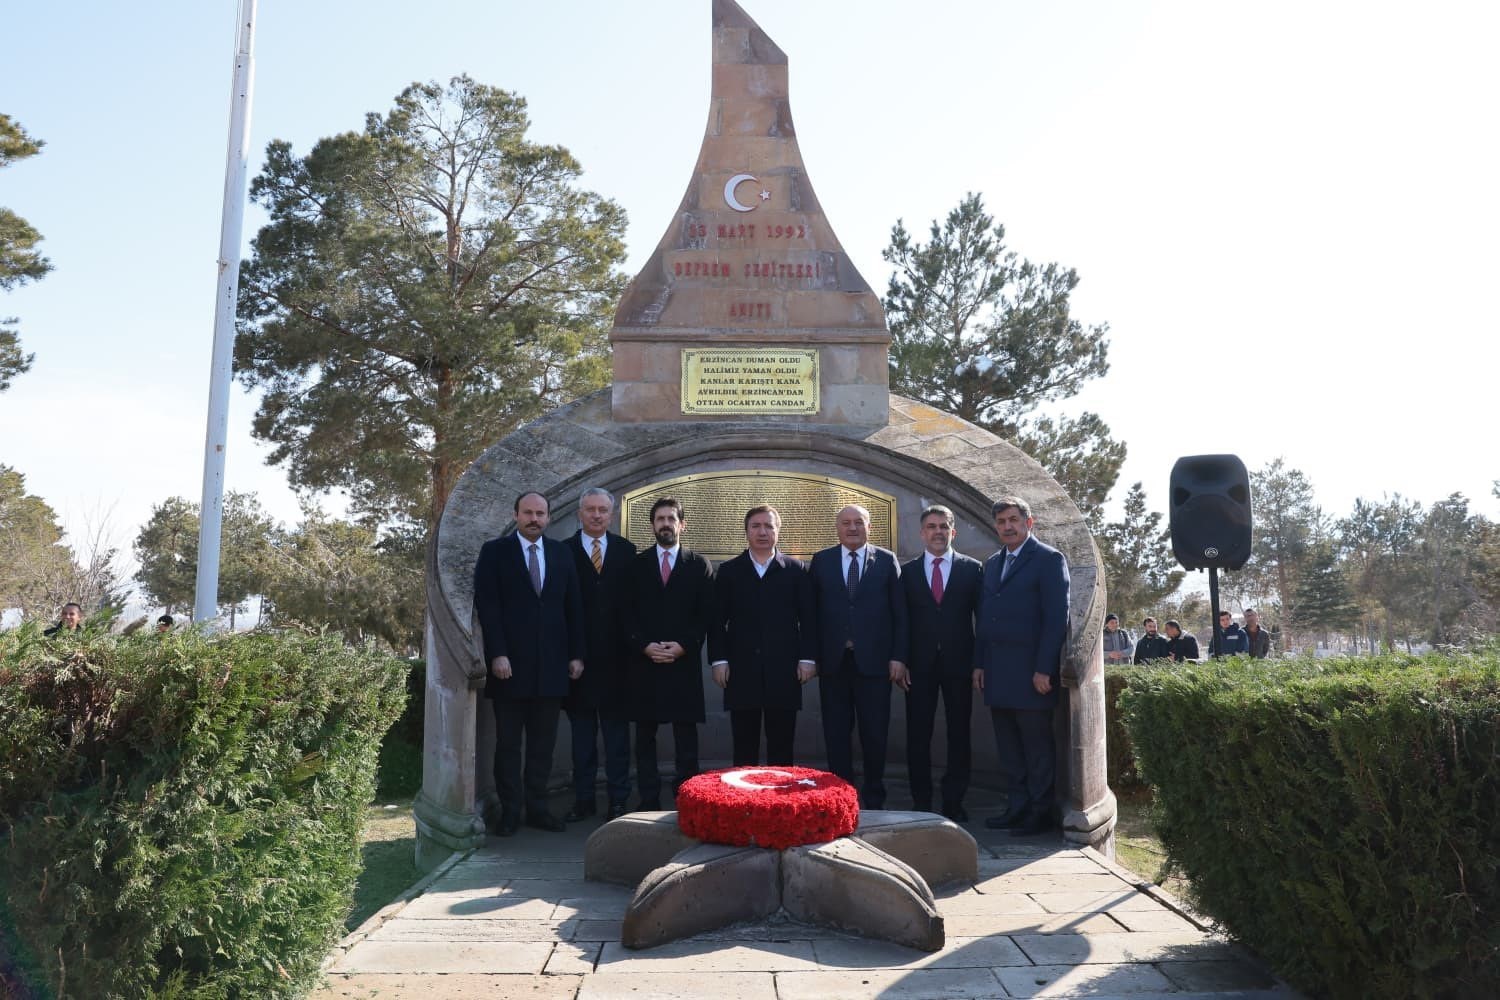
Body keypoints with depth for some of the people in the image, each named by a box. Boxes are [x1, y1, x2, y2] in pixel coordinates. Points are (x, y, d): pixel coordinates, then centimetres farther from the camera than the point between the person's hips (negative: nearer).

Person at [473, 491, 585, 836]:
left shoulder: (561, 553, 10)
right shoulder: (494, 551, 0)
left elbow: (573, 607, 10)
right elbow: (487, 605, -6)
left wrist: (576, 654, 5)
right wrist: (497, 654, -14)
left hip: (551, 664, 3)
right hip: (509, 664, -3)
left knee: (543, 743, 8)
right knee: (508, 743, 6)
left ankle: (537, 807, 17)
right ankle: (510, 811, 15)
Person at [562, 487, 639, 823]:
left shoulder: (626, 550, 6)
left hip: (615, 656, 1)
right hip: (579, 655, -1)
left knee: (617, 731, 7)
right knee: (582, 733, 9)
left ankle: (618, 800, 15)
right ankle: (583, 800, 18)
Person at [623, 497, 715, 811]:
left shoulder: (699, 565, 7)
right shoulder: (636, 565, 11)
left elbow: (706, 615, 2)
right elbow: (627, 614, 5)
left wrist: (683, 646, -10)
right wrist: (644, 646, -9)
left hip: (684, 663, -1)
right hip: (644, 662, 1)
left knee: (686, 737, 0)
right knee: (645, 737, 4)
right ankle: (649, 804, 11)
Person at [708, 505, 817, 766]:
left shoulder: (797, 570, 7)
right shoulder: (728, 571, 9)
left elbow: (809, 618, 5)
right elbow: (717, 620, 6)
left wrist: (808, 658, -2)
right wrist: (718, 660, -3)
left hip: (784, 671, 0)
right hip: (742, 671, 0)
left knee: (781, 747, 5)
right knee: (744, 748, 5)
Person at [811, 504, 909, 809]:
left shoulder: (887, 560, 4)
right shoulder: (821, 561, 7)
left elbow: (899, 613, 2)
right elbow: (813, 610, 5)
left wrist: (898, 657, -4)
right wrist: (812, 655, -1)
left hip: (874, 661, -1)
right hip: (833, 661, 1)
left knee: (875, 734, 5)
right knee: (836, 734, 6)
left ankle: (873, 798, 18)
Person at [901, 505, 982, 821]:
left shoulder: (972, 568, 5)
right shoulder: (907, 571, 7)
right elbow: (901, 620, 6)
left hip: (958, 663, 0)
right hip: (920, 664, 0)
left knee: (959, 734, 6)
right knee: (918, 736, 4)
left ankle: (954, 801, 17)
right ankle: (921, 802, 14)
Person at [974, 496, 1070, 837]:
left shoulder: (1049, 559, -5)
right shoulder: (992, 563, 17)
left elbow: (1057, 617, -11)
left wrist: (1044, 669, -15)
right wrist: (979, 663, 10)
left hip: (1031, 671, -7)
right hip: (997, 673, 7)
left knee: (1037, 743, 2)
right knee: (1008, 745, 11)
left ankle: (1040, 812, 11)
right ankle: (1018, 806, 19)